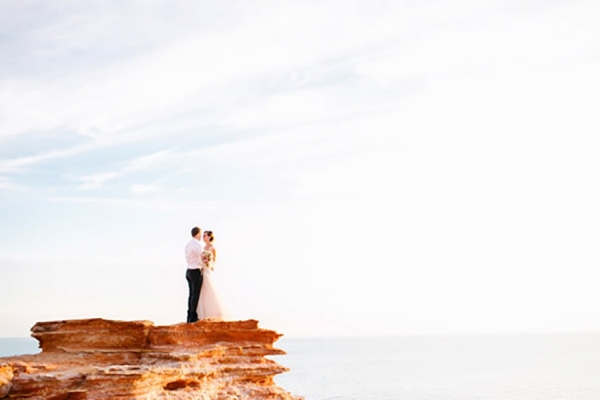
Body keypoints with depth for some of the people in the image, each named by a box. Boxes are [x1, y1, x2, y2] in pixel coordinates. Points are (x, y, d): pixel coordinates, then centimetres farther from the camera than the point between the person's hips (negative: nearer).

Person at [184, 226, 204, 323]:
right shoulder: (198, 244, -15)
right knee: (195, 295, -4)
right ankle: (193, 317, -3)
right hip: (196, 272, -8)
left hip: (189, 271, 8)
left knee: (191, 294, 12)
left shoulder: (188, 244, 10)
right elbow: (202, 259, -13)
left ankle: (189, 316, 14)